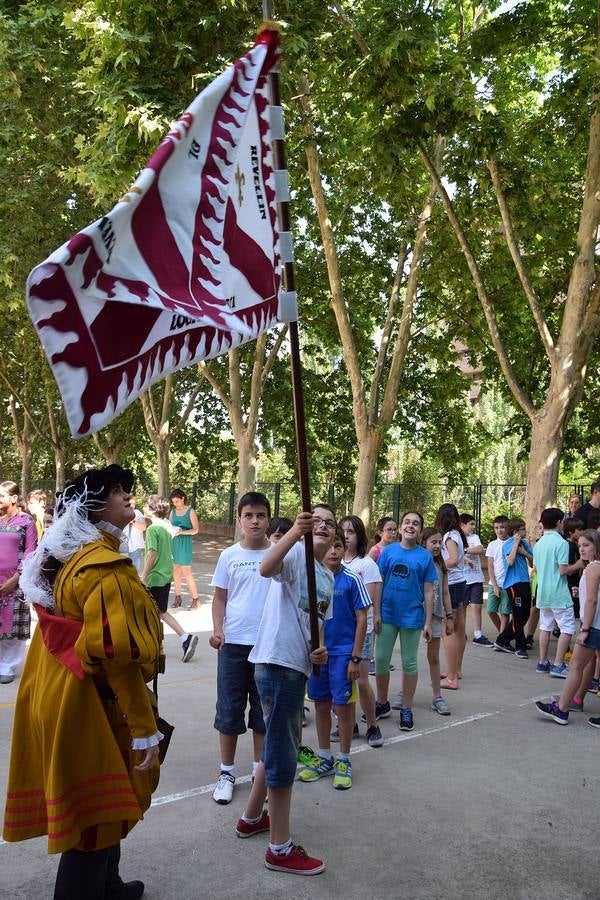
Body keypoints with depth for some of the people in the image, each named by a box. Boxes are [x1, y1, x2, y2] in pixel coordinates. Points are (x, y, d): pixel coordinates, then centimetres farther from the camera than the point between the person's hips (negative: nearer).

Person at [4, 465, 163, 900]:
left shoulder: (73, 558, 8)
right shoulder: (106, 567, -23)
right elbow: (118, 657, -26)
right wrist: (146, 730, -20)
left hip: (68, 698, 10)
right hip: (91, 707, -10)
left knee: (100, 806, 25)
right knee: (94, 814, 5)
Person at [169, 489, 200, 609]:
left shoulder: (190, 511, -3)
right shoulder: (173, 511, 11)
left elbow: (196, 530, -5)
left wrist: (182, 532, -18)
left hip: (185, 543, -5)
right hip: (173, 543, 5)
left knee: (186, 572, -7)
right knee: (175, 571, 5)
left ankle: (195, 598, 0)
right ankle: (178, 597, 14)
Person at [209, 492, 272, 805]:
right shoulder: (229, 556, 1)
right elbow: (220, 597, 5)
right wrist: (217, 629, -11)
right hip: (233, 643, 0)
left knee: (264, 710, 11)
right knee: (229, 709, 7)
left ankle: (260, 768, 29)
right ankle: (227, 772, 23)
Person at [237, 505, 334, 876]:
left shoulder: (328, 578, 17)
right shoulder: (296, 553, -9)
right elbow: (267, 568, -32)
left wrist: (322, 651, 2)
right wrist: (295, 532, -45)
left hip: (298, 666, 10)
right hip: (278, 663, -10)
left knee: (284, 745, 22)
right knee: (283, 752, -1)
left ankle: (252, 817, 41)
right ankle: (281, 848, 13)